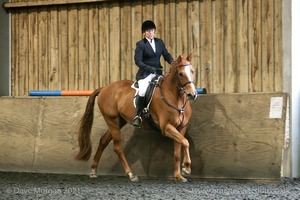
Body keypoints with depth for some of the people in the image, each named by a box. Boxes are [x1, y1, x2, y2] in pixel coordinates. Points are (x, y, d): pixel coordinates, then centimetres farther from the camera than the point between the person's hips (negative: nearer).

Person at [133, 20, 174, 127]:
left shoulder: (159, 42, 12)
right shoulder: (140, 44, -4)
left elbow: (166, 55, 12)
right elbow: (137, 60, -11)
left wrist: (173, 62, -9)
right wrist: (148, 67, -26)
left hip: (158, 72, 6)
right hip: (145, 73, -6)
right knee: (143, 91, -28)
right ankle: (138, 115, -20)